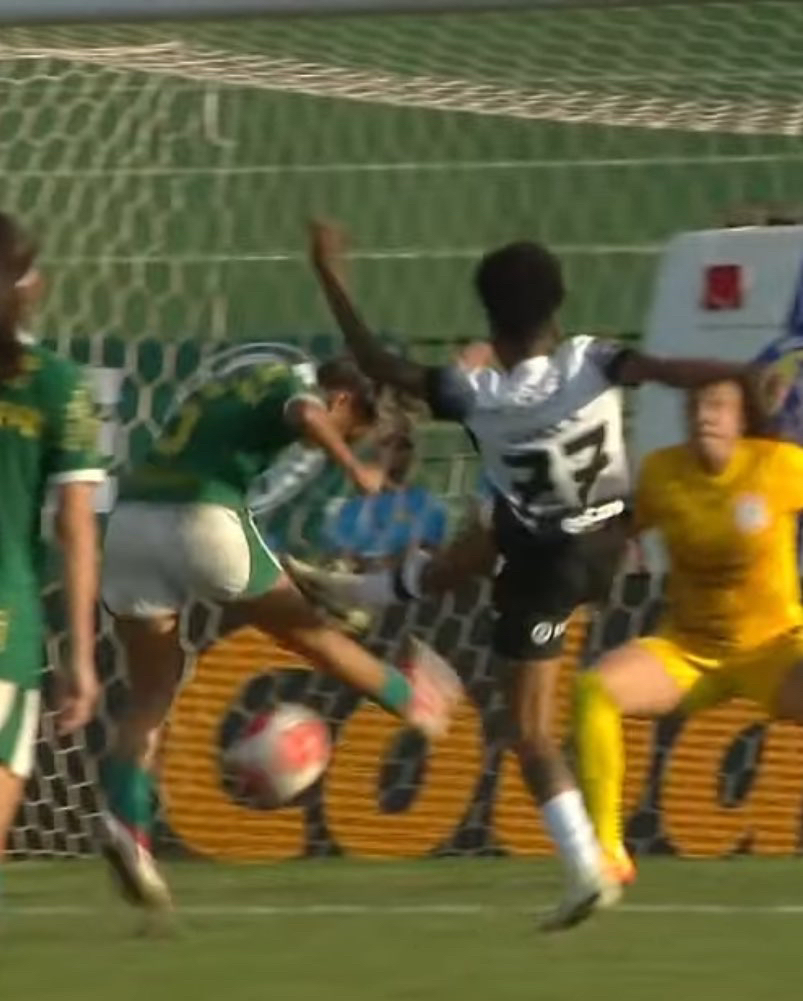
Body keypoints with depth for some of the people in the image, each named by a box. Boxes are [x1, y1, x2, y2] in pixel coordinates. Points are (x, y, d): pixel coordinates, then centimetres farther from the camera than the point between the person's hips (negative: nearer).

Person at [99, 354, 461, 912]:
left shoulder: (227, 388, 31)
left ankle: (127, 822, -11)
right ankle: (413, 698, 36)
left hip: (131, 517, 6)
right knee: (305, 629, 15)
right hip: (201, 518, -6)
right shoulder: (295, 388, 7)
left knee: (152, 694, 7)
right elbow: (305, 415, -17)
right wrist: (356, 469, -15)